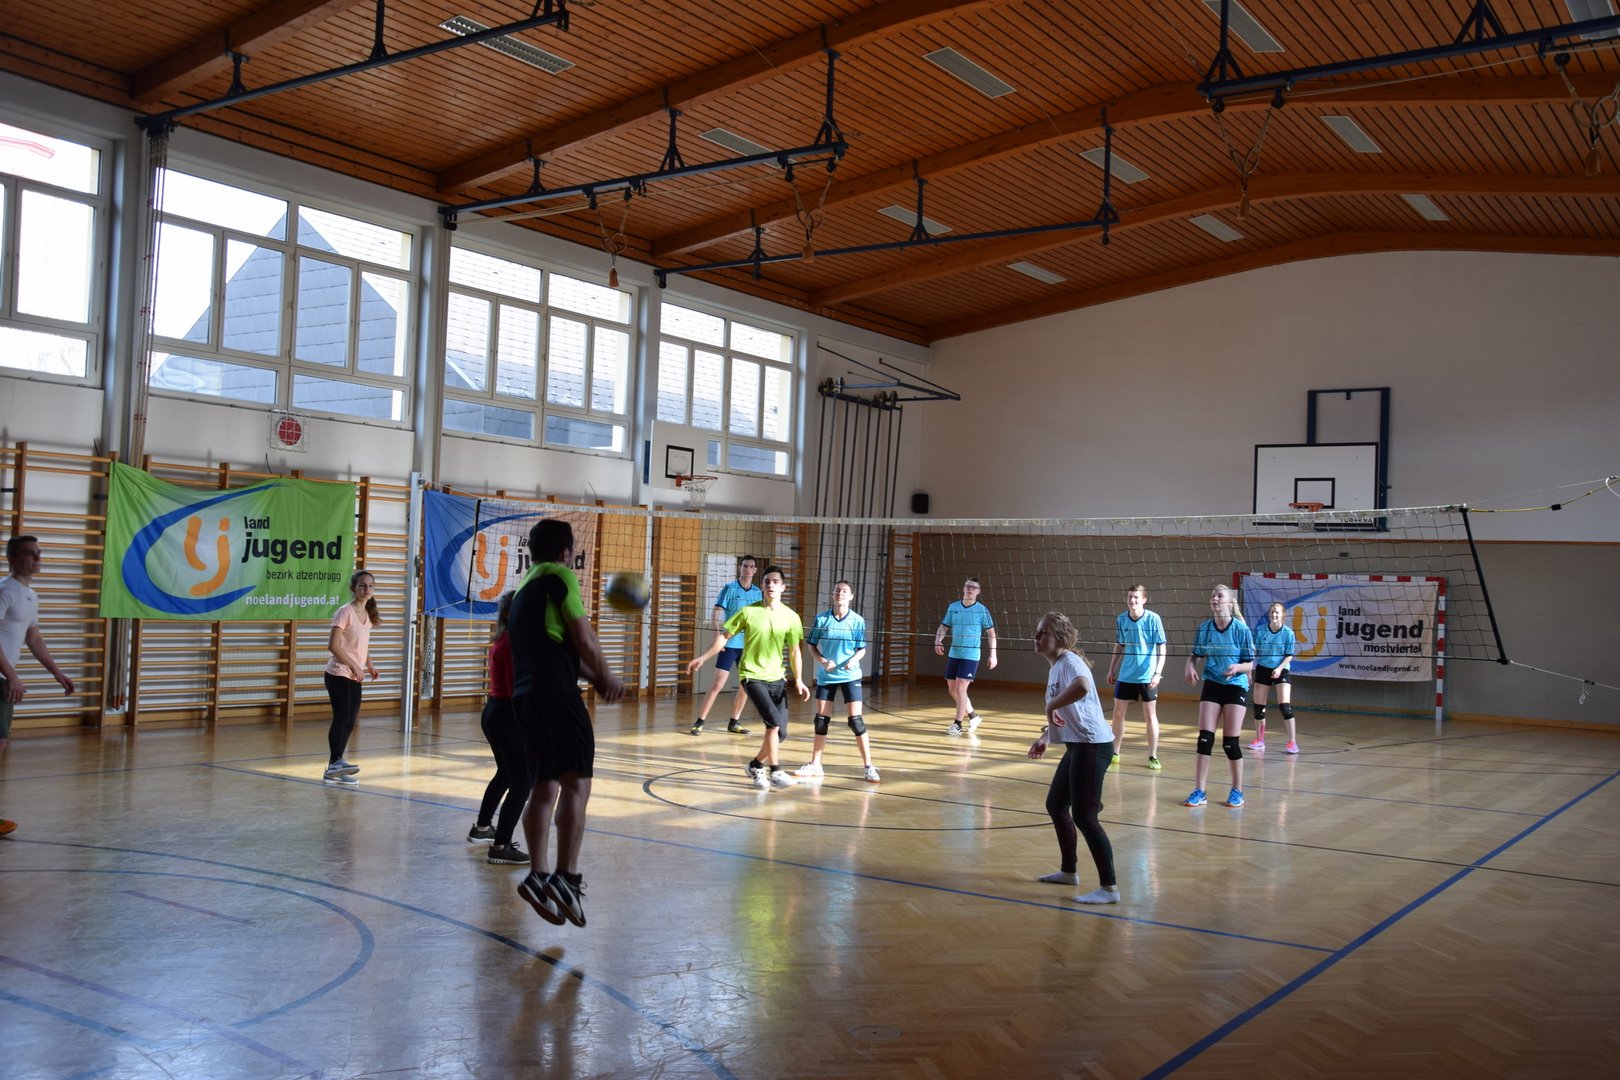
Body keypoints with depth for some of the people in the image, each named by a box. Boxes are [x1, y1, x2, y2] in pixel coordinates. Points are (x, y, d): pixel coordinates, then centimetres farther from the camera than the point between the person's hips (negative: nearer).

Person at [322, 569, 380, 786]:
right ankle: (336, 762, -18)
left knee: (349, 723, 6)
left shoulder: (368, 614, 12)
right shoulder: (345, 612, -11)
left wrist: (369, 665, 8)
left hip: (355, 678, 8)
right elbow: (333, 645, -18)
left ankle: (333, 770, 11)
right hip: (339, 674, -8)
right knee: (342, 717, -17)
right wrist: (354, 665, -21)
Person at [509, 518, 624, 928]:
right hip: (555, 692, -9)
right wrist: (606, 677, 11)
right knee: (577, 784, -10)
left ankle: (538, 875, 7)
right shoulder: (560, 576, -2)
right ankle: (566, 878, -18)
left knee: (545, 787, 11)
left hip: (524, 695, 9)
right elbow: (584, 638, -5)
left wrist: (594, 677, 25)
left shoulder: (526, 586, 24)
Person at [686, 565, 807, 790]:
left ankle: (756, 766, 25)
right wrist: (702, 657, -7)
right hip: (752, 676, -4)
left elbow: (794, 650, 5)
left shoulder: (791, 617, -1)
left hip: (777, 679, 4)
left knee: (781, 732, 0)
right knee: (774, 722, -21)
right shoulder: (748, 612, -6)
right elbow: (724, 636, 0)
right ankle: (775, 771, -7)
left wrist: (798, 681, -1)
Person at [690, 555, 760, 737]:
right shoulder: (729, 588, -4)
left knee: (745, 686, 8)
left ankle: (734, 723, 21)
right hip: (730, 644, -5)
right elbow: (715, 613, -8)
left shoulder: (758, 592, 8)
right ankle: (699, 722, -2)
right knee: (718, 684, -9)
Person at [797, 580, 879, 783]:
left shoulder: (857, 621, -4)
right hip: (826, 676, 2)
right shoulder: (821, 619, -2)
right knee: (821, 719, 7)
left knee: (855, 720, -8)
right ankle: (815, 765, 20)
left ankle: (868, 766, 0)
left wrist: (854, 660, -19)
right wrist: (822, 660, -12)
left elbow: (862, 649, 2)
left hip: (850, 675, -2)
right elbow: (811, 645, 5)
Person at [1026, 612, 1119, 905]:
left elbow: (1082, 687, -40)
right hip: (1077, 746, 11)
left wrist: (1051, 705, -27)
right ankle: (1069, 871, 33)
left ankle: (1109, 888, -3)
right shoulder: (1056, 666, 15)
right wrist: (1046, 737, 20)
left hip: (1092, 745, -10)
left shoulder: (1069, 661, -15)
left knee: (1083, 816, -9)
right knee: (1056, 805, 19)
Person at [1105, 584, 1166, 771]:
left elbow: (1161, 648, -11)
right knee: (1118, 714, 7)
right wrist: (1111, 670, 13)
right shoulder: (1121, 619, 1)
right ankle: (1115, 753, 19)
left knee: (1150, 716, 3)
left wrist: (1158, 673, -19)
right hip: (1125, 675, 4)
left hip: (1148, 676, -4)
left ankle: (1153, 757, 13)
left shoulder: (1153, 619, -11)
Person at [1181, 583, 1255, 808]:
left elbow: (1250, 663, -6)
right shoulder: (1204, 628, -2)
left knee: (1230, 741, -2)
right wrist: (1190, 666, -11)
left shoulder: (1241, 629, -11)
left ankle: (1237, 791, 16)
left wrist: (1237, 667, -26)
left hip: (1235, 687, -3)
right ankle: (1199, 792, 3)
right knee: (1205, 737, -3)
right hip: (1212, 686, 3)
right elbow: (1194, 654, 10)